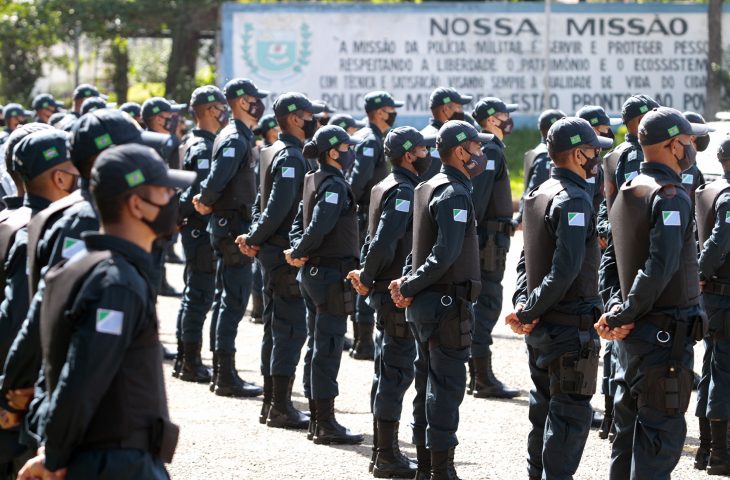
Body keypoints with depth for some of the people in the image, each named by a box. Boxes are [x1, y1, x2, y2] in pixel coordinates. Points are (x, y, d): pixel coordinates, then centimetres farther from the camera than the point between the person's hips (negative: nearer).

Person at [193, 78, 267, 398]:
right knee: (234, 301, -8)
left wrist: (204, 200, 4)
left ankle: (222, 372, 21)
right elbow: (217, 178, -26)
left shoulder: (241, 136, 16)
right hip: (232, 225, -10)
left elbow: (217, 179, 20)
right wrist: (207, 203, -10)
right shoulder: (235, 139, -16)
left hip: (232, 227, 10)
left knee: (231, 299, 14)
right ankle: (226, 377, -6)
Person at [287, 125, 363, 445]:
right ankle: (326, 425, -4)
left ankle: (317, 420, 20)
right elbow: (318, 227, -26)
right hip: (332, 274, -10)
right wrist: (299, 252, -10)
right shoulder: (335, 185, -17)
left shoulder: (313, 181, 12)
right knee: (328, 349, -6)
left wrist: (298, 251, -3)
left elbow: (300, 223, 13)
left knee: (317, 347, 13)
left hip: (313, 273, 10)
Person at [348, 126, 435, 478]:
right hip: (399, 294, -10)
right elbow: (384, 242, -24)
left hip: (386, 292, 10)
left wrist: (366, 275, 7)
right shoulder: (403, 191, -17)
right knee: (397, 372, -6)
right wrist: (367, 278, -12)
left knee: (387, 372, 14)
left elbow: (375, 238, 16)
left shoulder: (386, 187, 14)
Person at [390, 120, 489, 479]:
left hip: (425, 303, 10)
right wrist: (410, 287, -16)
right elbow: (445, 254, -25)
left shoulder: (428, 189, 13)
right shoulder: (454, 194, -17)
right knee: (448, 386, -5)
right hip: (448, 304, -10)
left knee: (428, 384, 14)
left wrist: (407, 282, 0)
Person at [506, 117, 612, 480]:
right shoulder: (574, 200, -19)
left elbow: (526, 259, 13)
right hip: (571, 328, -9)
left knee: (544, 409, 18)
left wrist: (522, 302, 1)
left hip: (540, 328, 9)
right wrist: (529, 312, -18)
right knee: (571, 413, -4)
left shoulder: (539, 194, 11)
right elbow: (565, 270, -26)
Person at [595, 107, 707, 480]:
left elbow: (611, 258, 14)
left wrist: (615, 309, 3)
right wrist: (623, 317, -17)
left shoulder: (626, 194, 12)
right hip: (666, 336, -9)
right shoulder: (671, 197, -17)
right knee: (662, 435, -6)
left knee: (629, 428, 16)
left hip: (632, 335, 9)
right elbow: (659, 267, -25)